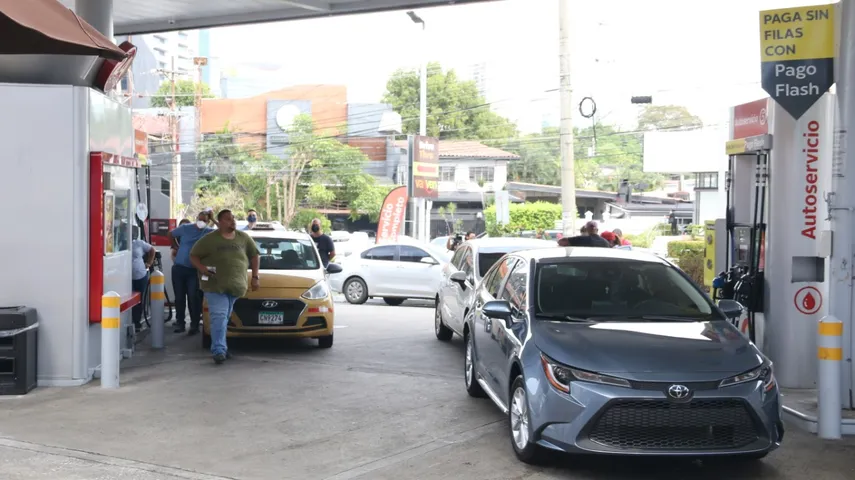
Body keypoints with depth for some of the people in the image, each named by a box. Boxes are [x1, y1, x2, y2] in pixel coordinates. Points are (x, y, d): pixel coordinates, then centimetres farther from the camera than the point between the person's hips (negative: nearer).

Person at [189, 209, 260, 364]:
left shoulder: (244, 238, 9)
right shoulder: (209, 239, -1)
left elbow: (254, 256, 18)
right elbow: (193, 256, 4)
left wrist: (255, 277, 12)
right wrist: (202, 268, -14)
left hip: (234, 285, 4)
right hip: (215, 285, -4)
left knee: (225, 318, 9)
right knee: (219, 316, -13)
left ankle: (220, 348, 18)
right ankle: (218, 350, -17)